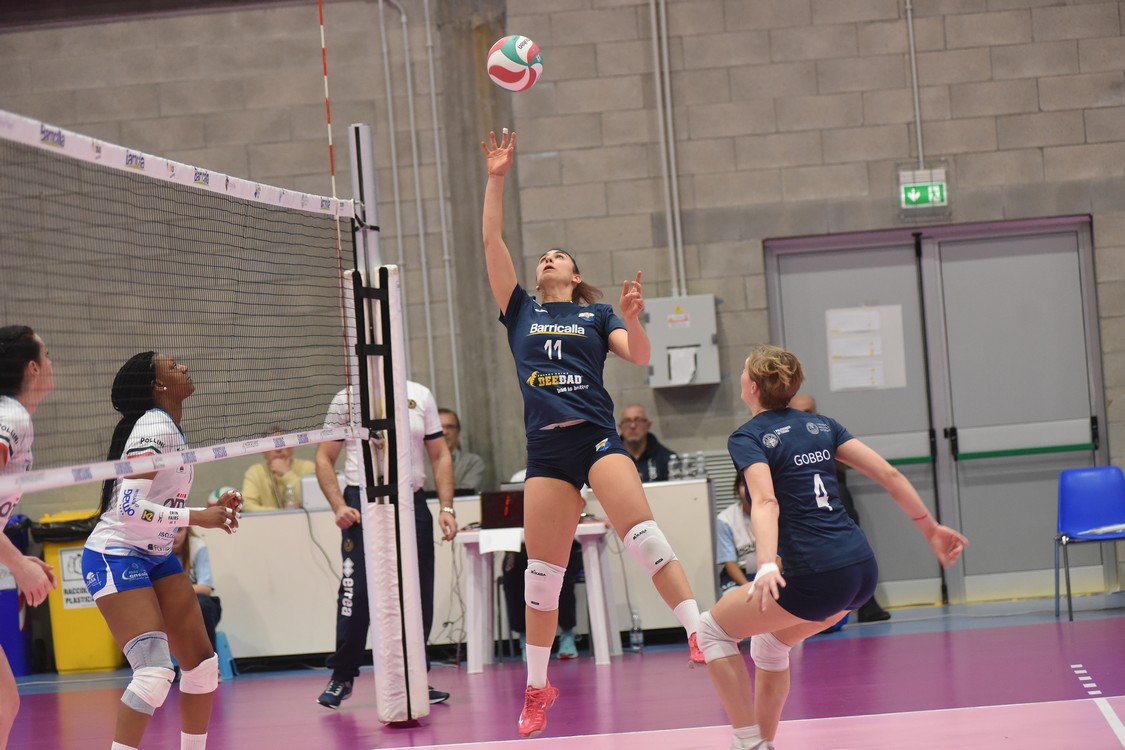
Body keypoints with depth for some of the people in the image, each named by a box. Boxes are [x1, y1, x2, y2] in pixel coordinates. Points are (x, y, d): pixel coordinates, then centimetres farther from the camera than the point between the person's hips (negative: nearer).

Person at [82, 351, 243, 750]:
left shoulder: (169, 428, 11)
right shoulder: (154, 427, -18)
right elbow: (130, 506, -28)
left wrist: (210, 510, 6)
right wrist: (196, 518, -26)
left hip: (156, 556, 10)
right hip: (115, 556, -10)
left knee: (203, 665, 8)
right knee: (155, 672, -20)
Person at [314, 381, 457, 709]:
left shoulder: (420, 396, 9)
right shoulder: (347, 399, 3)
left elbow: (440, 455, 11)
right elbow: (324, 458, 5)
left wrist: (446, 508, 1)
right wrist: (339, 506, -9)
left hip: (413, 505, 3)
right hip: (363, 506, -2)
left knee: (419, 596, 2)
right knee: (356, 593, -8)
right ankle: (342, 676, 5)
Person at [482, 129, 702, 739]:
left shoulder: (595, 314, 14)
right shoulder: (520, 311, 17)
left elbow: (640, 357, 1)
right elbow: (492, 241, 11)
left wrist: (631, 319, -18)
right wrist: (496, 178, 7)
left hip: (596, 435, -2)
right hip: (545, 448, 2)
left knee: (642, 534, -22)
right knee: (542, 570, 2)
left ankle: (700, 632, -25)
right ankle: (537, 687, 13)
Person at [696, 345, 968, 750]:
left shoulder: (746, 438, -2)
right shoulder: (820, 424, 15)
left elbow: (765, 501, -20)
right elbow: (888, 474, 11)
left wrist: (766, 566, -33)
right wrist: (931, 527, 18)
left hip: (815, 577, -7)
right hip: (862, 568, 7)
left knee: (712, 630, 11)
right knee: (769, 643, 28)